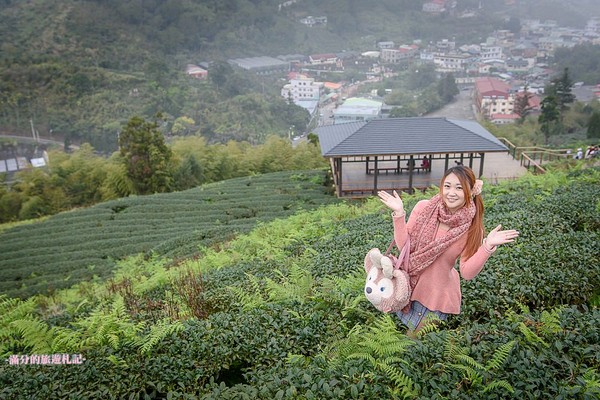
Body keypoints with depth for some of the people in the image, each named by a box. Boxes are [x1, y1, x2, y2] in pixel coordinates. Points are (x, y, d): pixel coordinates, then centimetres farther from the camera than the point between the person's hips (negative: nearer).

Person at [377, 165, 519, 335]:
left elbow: (467, 272, -16)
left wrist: (487, 246, -29)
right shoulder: (424, 207, -15)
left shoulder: (472, 227, -15)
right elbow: (403, 244, -12)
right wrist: (399, 213, -23)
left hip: (438, 295, -2)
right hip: (409, 285, 2)